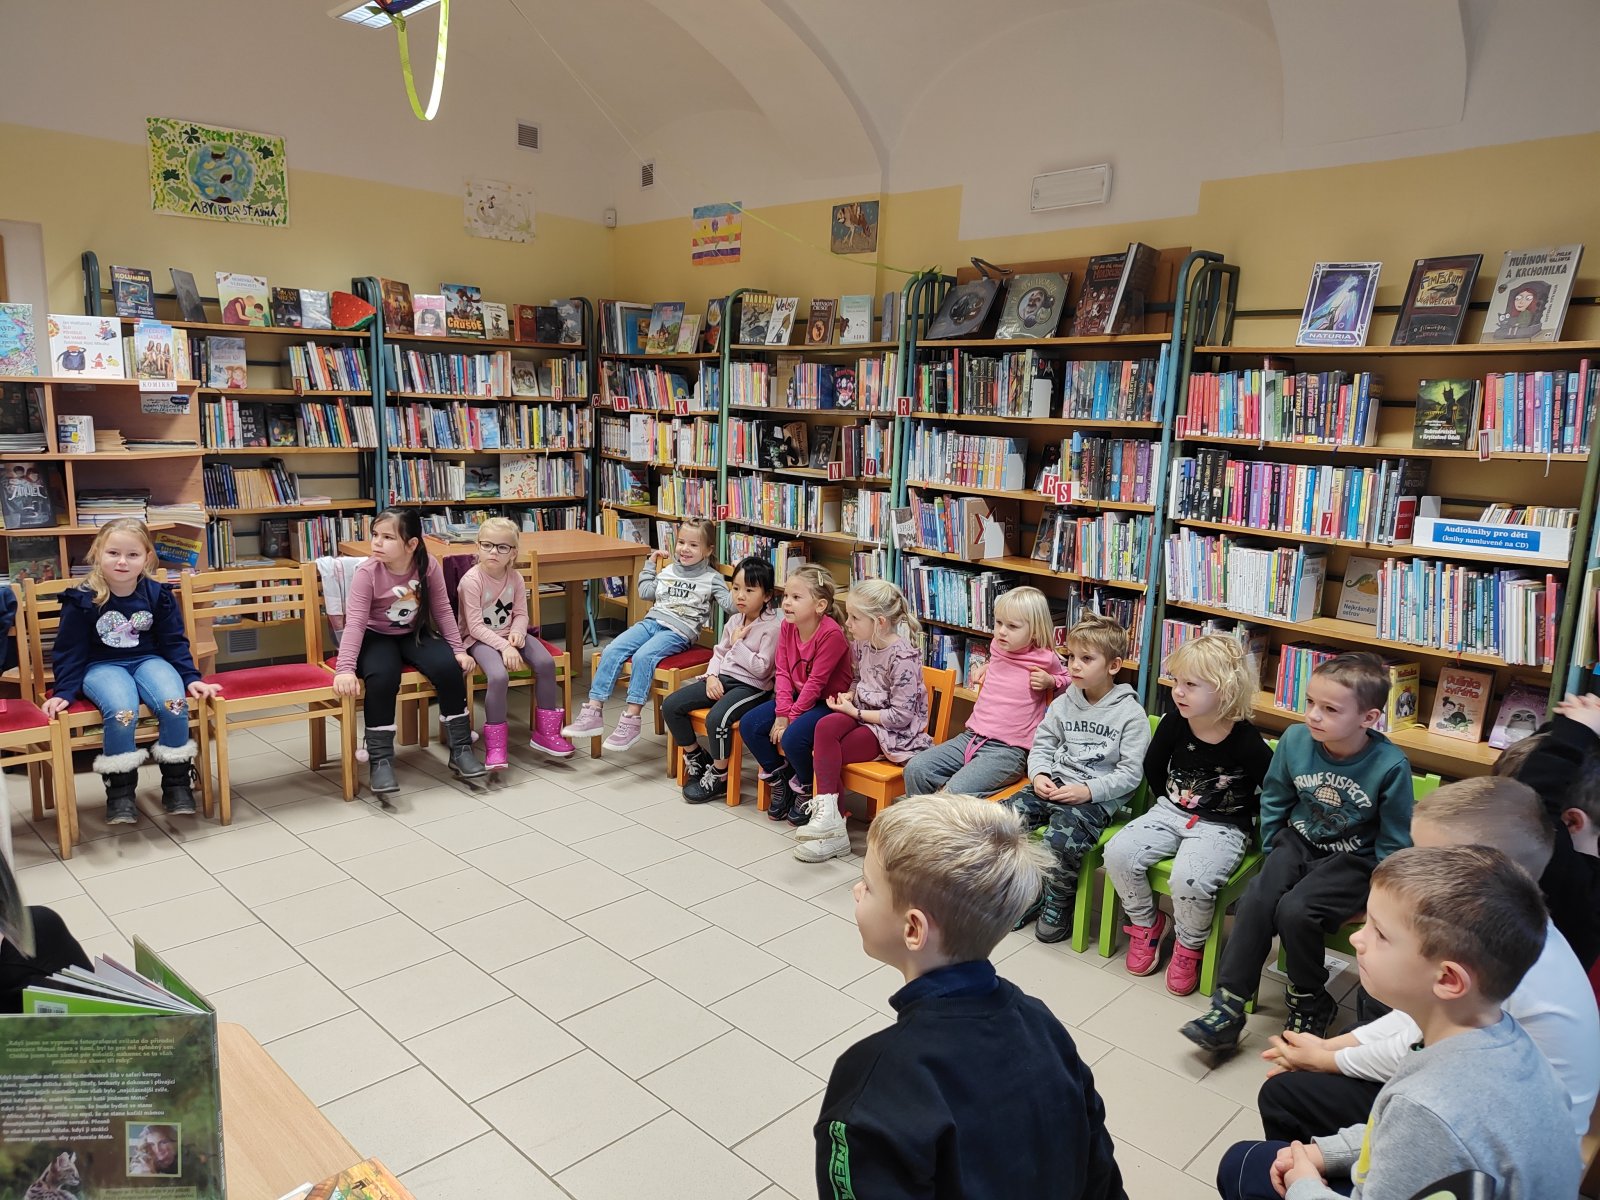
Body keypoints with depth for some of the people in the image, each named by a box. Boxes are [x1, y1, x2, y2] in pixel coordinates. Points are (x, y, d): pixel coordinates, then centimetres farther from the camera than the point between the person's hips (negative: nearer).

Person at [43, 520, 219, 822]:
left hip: (148, 660, 2)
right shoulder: (82, 600, -8)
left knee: (174, 704, -29)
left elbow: (175, 642, 6)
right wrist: (63, 692, -9)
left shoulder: (158, 594, -2)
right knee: (122, 713, -34)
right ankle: (119, 791, -15)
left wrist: (192, 678, -3)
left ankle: (177, 782, -10)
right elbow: (69, 651, -1)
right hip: (102, 667, -2)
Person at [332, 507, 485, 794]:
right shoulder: (367, 573, -19)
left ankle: (460, 749, -8)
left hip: (414, 634, 3)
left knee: (450, 667, -23)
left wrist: (459, 649, -8)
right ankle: (380, 760, -21)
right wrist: (345, 669, -34)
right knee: (382, 678, -34)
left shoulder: (429, 566, -12)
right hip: (377, 637, -3)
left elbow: (442, 610, -3)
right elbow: (355, 622, -24)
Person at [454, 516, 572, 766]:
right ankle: (495, 744, -19)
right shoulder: (471, 580, -16)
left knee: (546, 663, -18)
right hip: (479, 639, -5)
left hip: (509, 635, 5)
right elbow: (475, 626, -18)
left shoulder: (515, 578, 1)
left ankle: (545, 731, -2)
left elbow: (521, 613, 5)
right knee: (499, 676, -34)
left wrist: (517, 632, -17)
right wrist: (503, 646, -27)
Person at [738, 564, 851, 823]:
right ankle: (779, 780, 12)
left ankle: (804, 790, 0)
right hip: (797, 696, 8)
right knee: (748, 725, -6)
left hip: (827, 703, -8)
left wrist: (790, 718, -18)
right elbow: (781, 672, -3)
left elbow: (816, 683, -22)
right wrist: (781, 713, -14)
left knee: (792, 738, -30)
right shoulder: (787, 626, -2)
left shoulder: (831, 633, -24)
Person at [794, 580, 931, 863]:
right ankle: (828, 813, -20)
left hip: (896, 732, -7)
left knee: (825, 755, -20)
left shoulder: (903, 657, -22)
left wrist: (856, 712, -16)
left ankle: (829, 819, -7)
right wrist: (849, 696, -1)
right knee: (826, 727, -23)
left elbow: (901, 716, -21)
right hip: (864, 715, 8)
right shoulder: (861, 644, 3)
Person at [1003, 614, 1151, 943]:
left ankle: (1058, 903, -2)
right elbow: (1042, 745, 15)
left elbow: (1130, 774, -8)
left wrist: (1088, 791, -18)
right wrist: (1039, 775, -6)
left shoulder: (1131, 713, -5)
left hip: (1097, 797, -6)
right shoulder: (1063, 703, 12)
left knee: (1060, 839, -32)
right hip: (1053, 784, 6)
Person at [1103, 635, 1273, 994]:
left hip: (1223, 827, -5)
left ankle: (1189, 948, 2)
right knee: (1118, 852, -18)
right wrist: (1167, 801, 12)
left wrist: (1243, 820, -3)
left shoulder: (1246, 742, -19)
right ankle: (1147, 923, 9)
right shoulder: (1173, 724, -6)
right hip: (1171, 812, 5)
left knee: (1189, 879, -32)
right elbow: (1152, 768, 13)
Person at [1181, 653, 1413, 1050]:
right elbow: (1274, 798, 8)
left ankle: (1310, 1005, 2)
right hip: (1299, 842, 4)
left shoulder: (1390, 765, -21)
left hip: (1352, 860, -4)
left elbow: (1394, 841, -7)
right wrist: (1273, 849, 10)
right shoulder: (1295, 739, -11)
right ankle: (1227, 1006, -12)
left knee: (1295, 911, -25)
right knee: (1256, 899, -20)